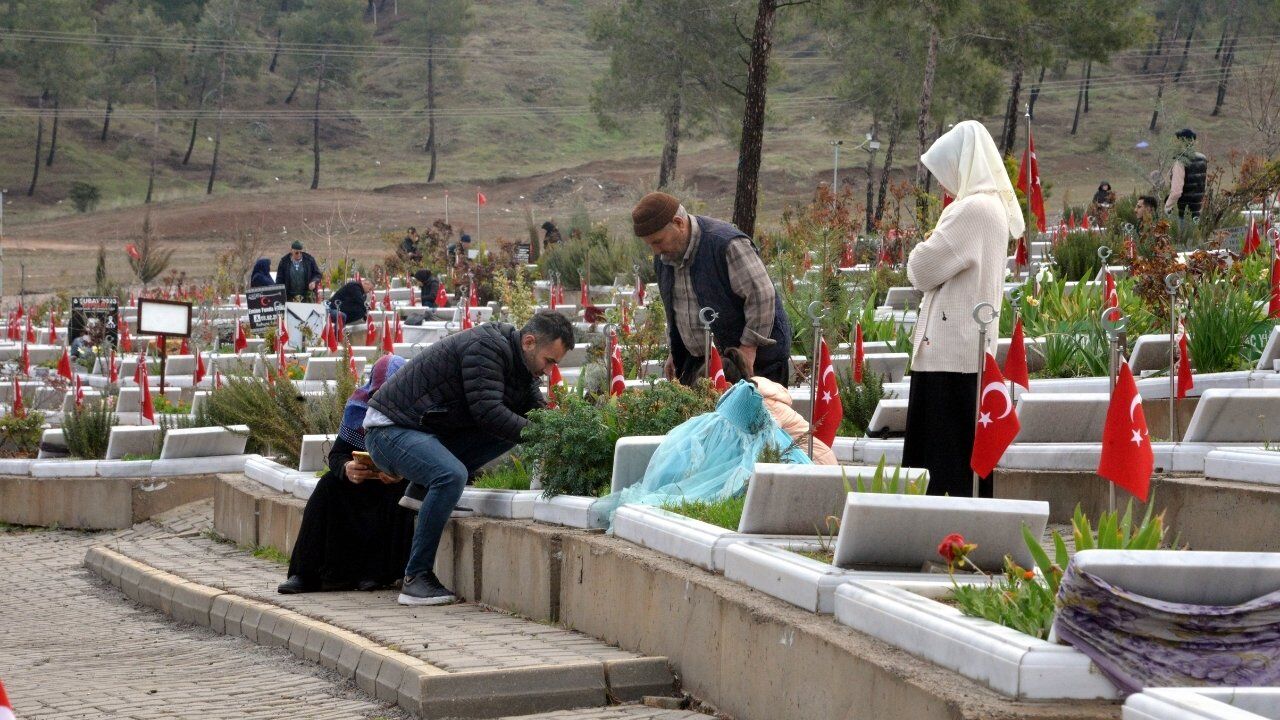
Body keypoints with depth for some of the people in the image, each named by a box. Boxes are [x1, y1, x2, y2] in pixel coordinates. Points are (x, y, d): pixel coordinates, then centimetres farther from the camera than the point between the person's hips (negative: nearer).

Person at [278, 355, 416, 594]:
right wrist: (346, 468, -32)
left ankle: (377, 573, -23)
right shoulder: (360, 407, -5)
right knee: (329, 486, -18)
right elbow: (336, 455, -7)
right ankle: (308, 573, -22)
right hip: (364, 482, 3)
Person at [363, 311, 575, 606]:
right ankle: (416, 578, -24)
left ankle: (425, 488, 1)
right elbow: (487, 411, -29)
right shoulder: (485, 347, -22)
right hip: (389, 430, -9)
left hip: (432, 432, 9)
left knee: (509, 431, -3)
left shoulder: (521, 364, 7)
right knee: (452, 475, -33)